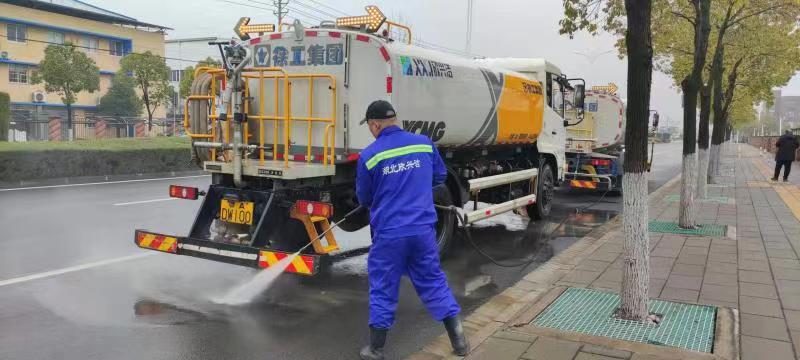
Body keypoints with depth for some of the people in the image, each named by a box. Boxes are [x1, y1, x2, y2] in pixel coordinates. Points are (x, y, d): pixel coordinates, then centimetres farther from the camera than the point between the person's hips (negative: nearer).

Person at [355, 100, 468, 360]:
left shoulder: (369, 156, -9)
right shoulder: (424, 143, 2)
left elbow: (364, 199, 3)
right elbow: (440, 176, 16)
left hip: (388, 234, -3)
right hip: (423, 229, 3)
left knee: (382, 290, 10)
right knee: (434, 282, 15)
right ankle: (458, 339, 19)